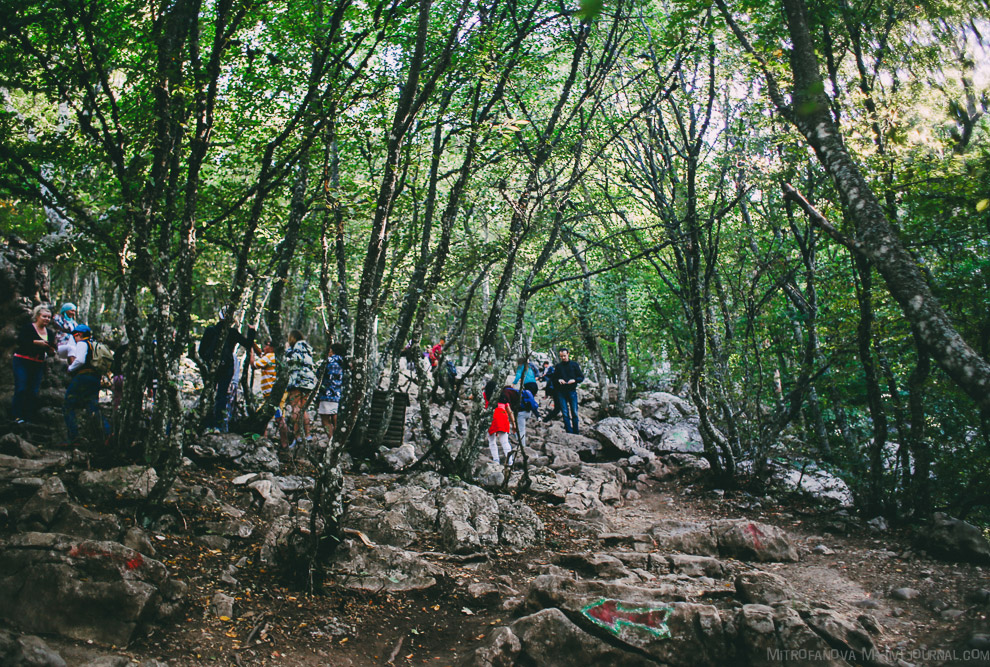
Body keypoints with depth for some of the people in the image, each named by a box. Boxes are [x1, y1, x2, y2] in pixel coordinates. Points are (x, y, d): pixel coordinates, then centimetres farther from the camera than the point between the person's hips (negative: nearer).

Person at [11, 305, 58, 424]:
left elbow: (50, 349, 16)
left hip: (38, 364, 5)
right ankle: (17, 416, -3)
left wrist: (52, 351, -6)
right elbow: (20, 340, -16)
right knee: (21, 388, -9)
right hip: (22, 361, -5)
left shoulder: (49, 332, 12)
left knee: (34, 391, 0)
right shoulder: (28, 327, -3)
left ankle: (29, 417, 5)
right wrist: (36, 342, -25)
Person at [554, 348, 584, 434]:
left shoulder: (574, 364, 5)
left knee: (574, 413, 1)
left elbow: (581, 377, 5)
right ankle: (569, 432, 2)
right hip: (561, 392, 2)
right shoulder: (558, 366, 11)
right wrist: (558, 380, -5)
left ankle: (576, 432, 9)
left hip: (572, 391, -2)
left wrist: (574, 380, -14)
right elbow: (554, 378, 17)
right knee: (565, 414, 0)